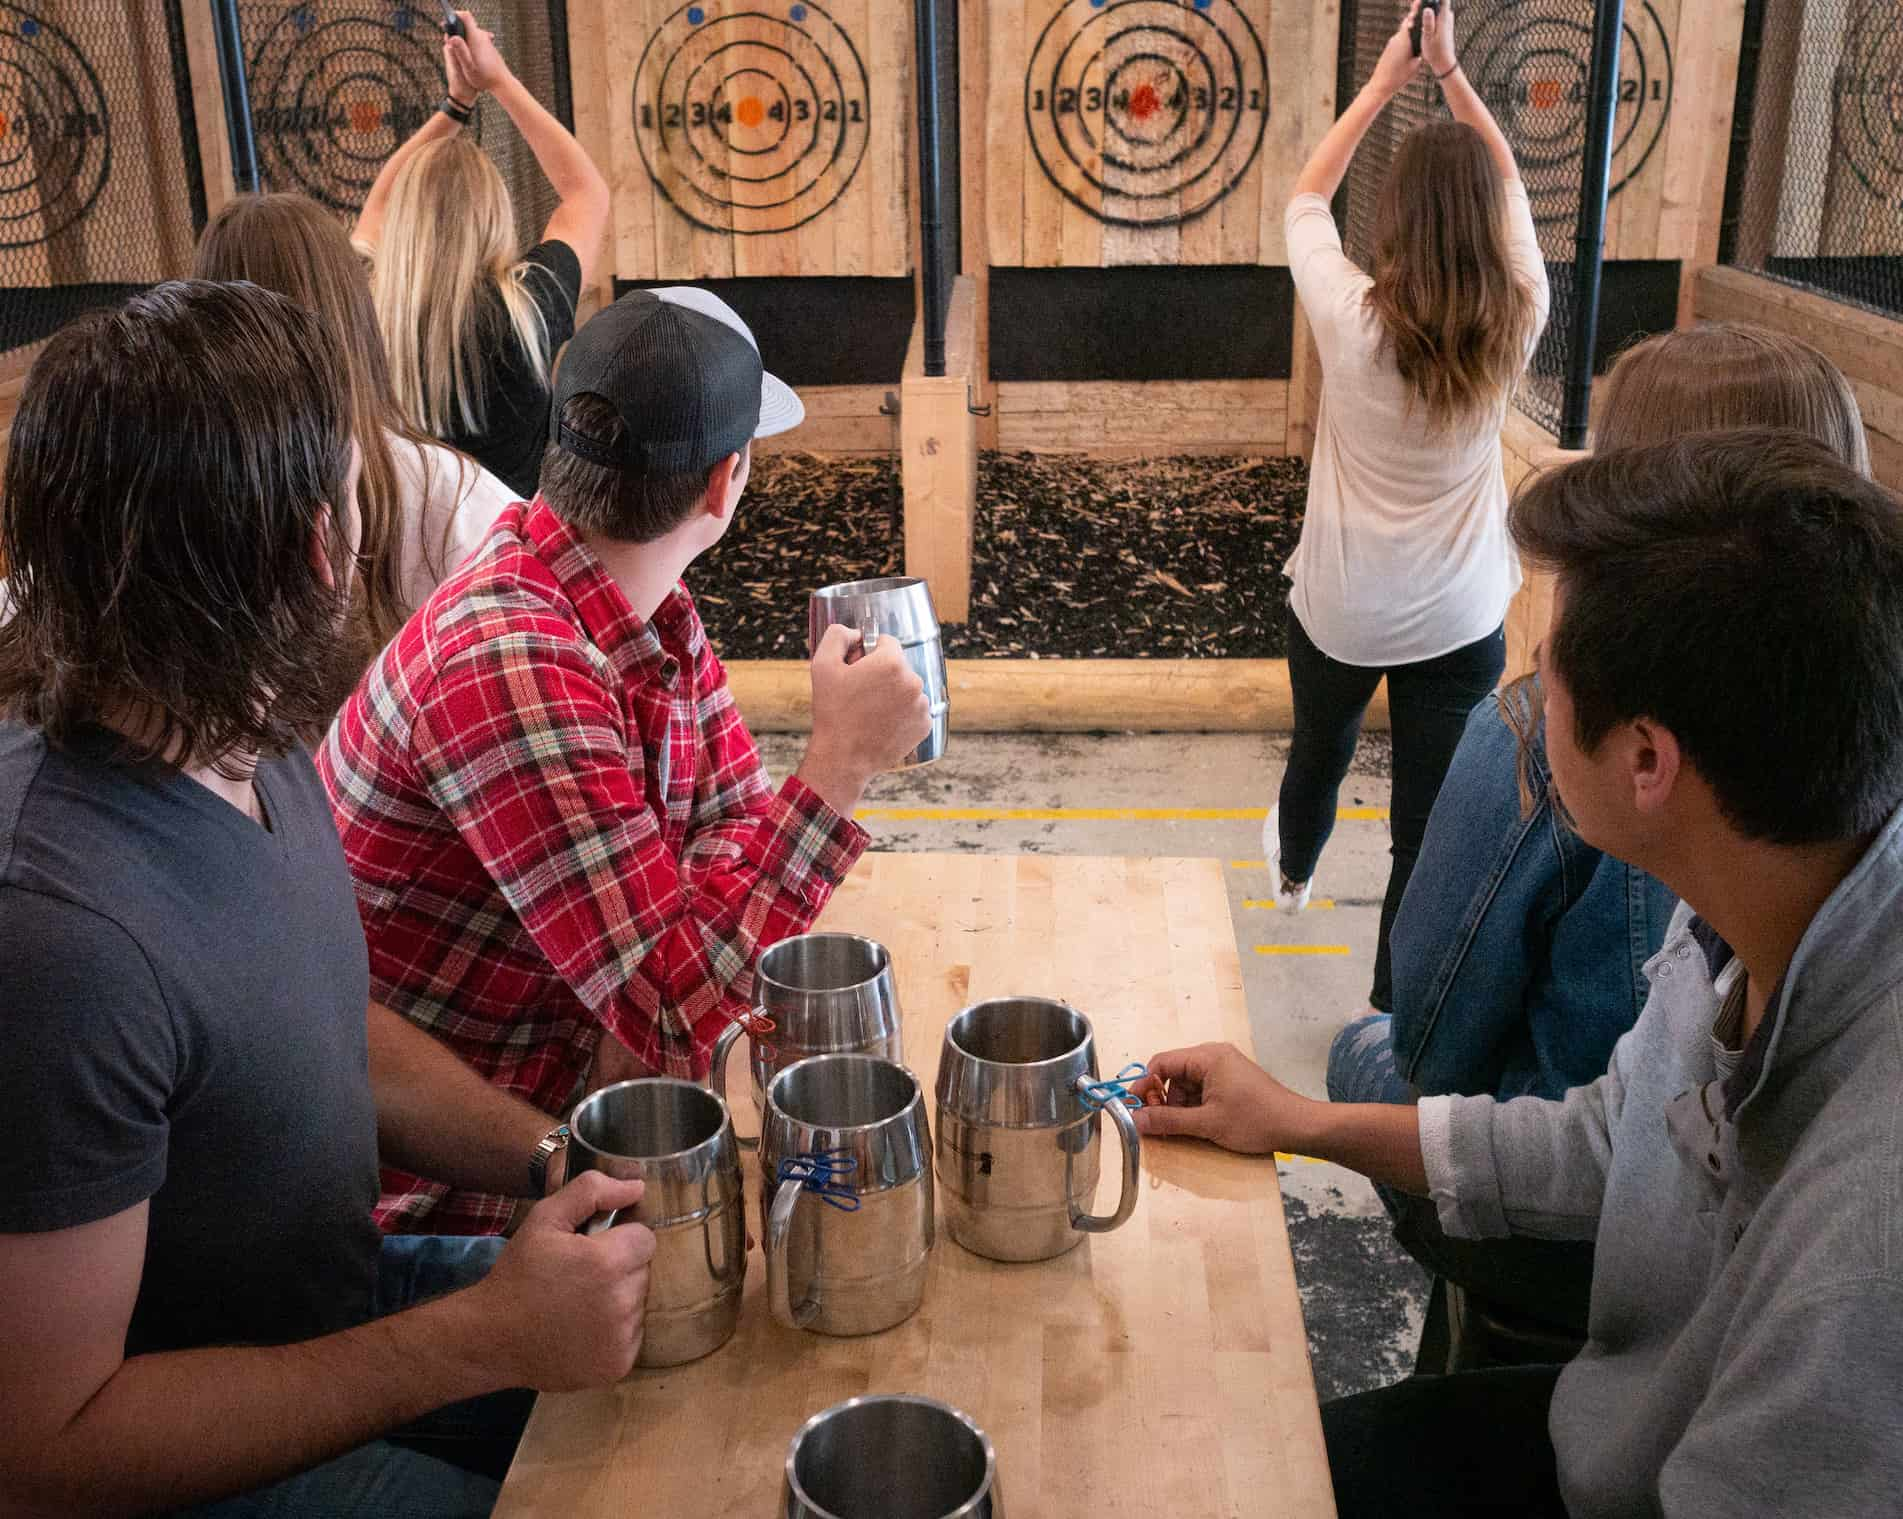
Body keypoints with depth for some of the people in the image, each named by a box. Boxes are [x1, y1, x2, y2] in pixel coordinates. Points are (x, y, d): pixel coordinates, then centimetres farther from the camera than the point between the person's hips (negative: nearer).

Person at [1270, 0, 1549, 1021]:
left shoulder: (1351, 320, -18)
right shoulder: (1515, 324, -11)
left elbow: (1306, 197, 1)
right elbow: (1505, 184, 7)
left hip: (1340, 607, 1)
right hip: (1461, 617, 0)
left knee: (1319, 750, 29)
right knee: (1433, 829, 6)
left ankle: (1293, 873, 59)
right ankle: (1395, 1018, 17)